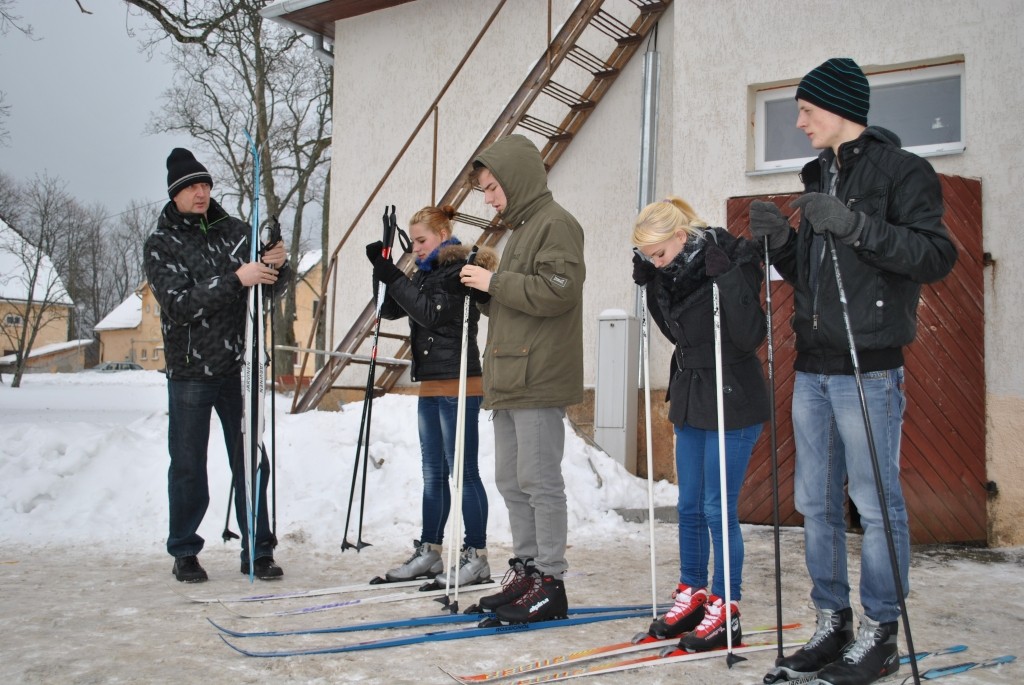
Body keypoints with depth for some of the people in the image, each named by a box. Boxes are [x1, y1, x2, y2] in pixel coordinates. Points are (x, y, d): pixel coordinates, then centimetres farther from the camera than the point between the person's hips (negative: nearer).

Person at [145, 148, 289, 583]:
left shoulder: (232, 231, 6)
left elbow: (273, 285, 7)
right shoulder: (161, 244, -2)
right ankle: (184, 552, 19)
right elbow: (180, 305, -15)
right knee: (188, 466, 6)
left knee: (251, 463, 6)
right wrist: (235, 279, -26)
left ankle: (257, 551, 14)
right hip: (190, 372, -3)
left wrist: (277, 264, -16)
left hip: (238, 368, 3)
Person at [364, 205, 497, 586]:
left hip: (459, 385, -9)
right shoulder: (429, 272, 16)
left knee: (464, 471, -6)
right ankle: (429, 552, 20)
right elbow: (391, 311, 13)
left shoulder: (461, 270, -9)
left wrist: (394, 279, -17)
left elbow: (432, 312, -21)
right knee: (433, 474, 13)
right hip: (431, 386, 9)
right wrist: (383, 270, -1)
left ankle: (476, 555, 0)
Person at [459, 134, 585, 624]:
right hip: (509, 380, 10)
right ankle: (526, 570, 20)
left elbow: (558, 290, -20)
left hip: (539, 380, -10)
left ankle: (550, 582, 0)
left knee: (539, 481, -7)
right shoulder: (520, 229, 24)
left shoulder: (556, 224, -7)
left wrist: (496, 282, -12)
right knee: (511, 480, 12)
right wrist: (483, 292, 8)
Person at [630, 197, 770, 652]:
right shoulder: (673, 273, 5)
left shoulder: (730, 263, -18)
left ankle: (726, 610, 7)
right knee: (689, 505, 13)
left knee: (718, 507, -4)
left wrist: (725, 278, -30)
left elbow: (750, 336, -25)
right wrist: (650, 286, 7)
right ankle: (692, 594, 26)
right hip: (690, 397, 8)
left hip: (732, 404, -8)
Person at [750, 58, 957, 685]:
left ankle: (880, 634, 7)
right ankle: (832, 625, 20)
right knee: (817, 502, 10)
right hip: (814, 368, 8)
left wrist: (857, 227, -23)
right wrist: (782, 241, 3)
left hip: (868, 368, -8)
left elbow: (937, 256, -15)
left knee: (877, 503, -3)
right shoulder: (822, 176, 19)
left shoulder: (902, 171, -4)